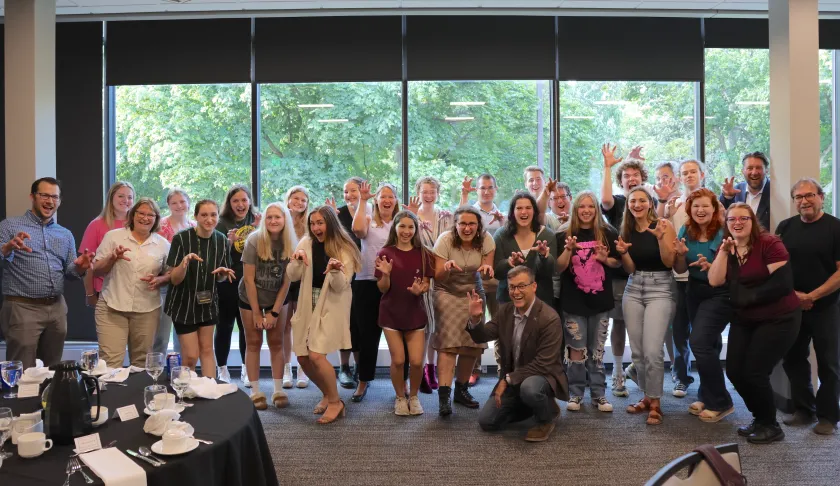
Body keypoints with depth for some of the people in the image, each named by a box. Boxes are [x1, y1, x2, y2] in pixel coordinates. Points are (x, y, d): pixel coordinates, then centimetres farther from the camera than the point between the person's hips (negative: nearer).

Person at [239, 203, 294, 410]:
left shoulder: (290, 244, -14)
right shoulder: (254, 241, -19)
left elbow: (286, 281, -9)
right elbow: (249, 279, -16)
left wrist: (274, 312, -10)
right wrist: (256, 313, -13)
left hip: (276, 299, 2)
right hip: (250, 298, -1)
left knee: (276, 343, 5)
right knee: (254, 343, 3)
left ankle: (278, 391, 13)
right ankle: (255, 392, 11)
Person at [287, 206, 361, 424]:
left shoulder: (344, 249, -10)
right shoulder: (306, 243, 1)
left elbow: (340, 286, -14)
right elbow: (292, 277, -1)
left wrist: (335, 270, -34)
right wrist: (297, 261, -21)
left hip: (331, 306, -5)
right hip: (308, 306, 5)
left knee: (316, 355, -17)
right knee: (303, 358, 7)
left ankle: (335, 402, 4)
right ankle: (327, 394, 31)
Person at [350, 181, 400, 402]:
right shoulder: (368, 221, 6)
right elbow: (357, 229, -18)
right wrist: (362, 201, -13)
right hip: (367, 284, -1)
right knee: (367, 335, 7)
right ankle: (363, 381, 21)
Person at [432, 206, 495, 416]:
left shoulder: (486, 240, -12)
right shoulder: (445, 240, -19)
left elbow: (486, 274, -5)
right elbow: (438, 278, -17)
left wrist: (487, 269, -29)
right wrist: (447, 266, -39)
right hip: (447, 293, -3)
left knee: (472, 344, 3)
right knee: (448, 343, -16)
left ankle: (461, 390, 22)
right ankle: (444, 395, -17)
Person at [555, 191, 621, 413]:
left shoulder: (608, 233, 2)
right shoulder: (564, 234, -1)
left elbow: (619, 262, 9)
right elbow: (558, 268, -4)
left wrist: (605, 259, -11)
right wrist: (568, 250, -20)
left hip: (600, 300, 1)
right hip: (574, 301, -1)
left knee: (597, 351, 9)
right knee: (576, 350, 2)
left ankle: (599, 394, 18)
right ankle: (575, 394, 14)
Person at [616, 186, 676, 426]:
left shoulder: (663, 225, -5)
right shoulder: (627, 231, 9)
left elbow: (669, 262, -10)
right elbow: (630, 269, 8)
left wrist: (660, 238, -22)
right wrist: (623, 252, -10)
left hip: (660, 289, -5)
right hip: (633, 290, 5)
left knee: (652, 350, -13)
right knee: (637, 351, 6)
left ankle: (655, 403, 3)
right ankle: (647, 397, 24)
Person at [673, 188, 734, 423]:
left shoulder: (724, 233, -17)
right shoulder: (685, 231, -2)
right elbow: (679, 270, 3)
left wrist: (711, 267, -31)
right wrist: (681, 254, -17)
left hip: (720, 294, -6)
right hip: (694, 292, 6)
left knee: (700, 342, -15)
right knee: (708, 344, 16)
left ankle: (720, 403, 2)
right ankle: (707, 397, 31)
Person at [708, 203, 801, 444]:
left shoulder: (769, 244, -17)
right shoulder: (726, 248, 3)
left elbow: (783, 284, -23)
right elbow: (715, 281, -10)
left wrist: (747, 297, -16)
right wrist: (724, 251, -18)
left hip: (778, 319, -6)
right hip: (744, 320, 7)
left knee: (754, 373, -8)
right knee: (734, 371, 4)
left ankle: (771, 426, 16)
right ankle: (760, 419, 27)